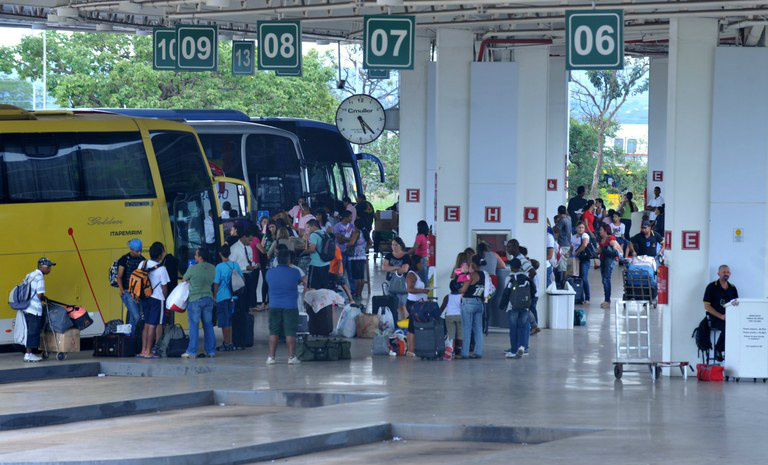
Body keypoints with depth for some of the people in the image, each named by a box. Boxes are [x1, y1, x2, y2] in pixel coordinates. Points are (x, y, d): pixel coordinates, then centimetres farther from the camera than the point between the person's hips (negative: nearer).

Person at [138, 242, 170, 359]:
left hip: (144, 298, 6)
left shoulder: (142, 264, 1)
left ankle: (143, 350, 13)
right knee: (152, 325, -2)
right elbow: (164, 287, -8)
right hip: (157, 299, -6)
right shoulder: (161, 269, -13)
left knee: (146, 324, 14)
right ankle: (148, 352, -2)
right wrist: (165, 298, 9)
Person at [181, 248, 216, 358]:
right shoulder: (212, 268, 2)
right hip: (208, 298, 5)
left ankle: (192, 352, -1)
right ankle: (211, 350, 14)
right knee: (208, 325, 11)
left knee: (194, 325, -1)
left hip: (195, 299, -5)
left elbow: (184, 280, 3)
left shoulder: (193, 269, -13)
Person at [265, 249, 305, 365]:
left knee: (273, 332, 8)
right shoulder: (294, 272, -8)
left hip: (274, 306, 2)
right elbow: (299, 281, 11)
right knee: (290, 333, 2)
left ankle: (271, 356, 7)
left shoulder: (270, 273, -2)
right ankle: (291, 357, 1)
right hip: (290, 306, -2)